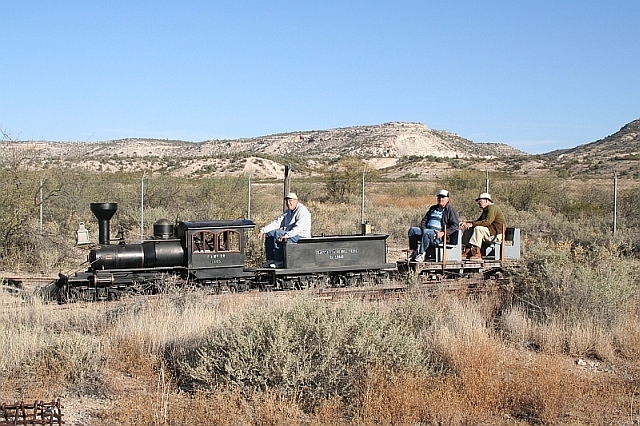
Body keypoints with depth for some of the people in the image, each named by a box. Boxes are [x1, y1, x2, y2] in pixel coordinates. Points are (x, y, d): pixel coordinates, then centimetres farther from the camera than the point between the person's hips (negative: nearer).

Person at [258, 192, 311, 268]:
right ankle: (270, 260, -8)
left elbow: (298, 228, -26)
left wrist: (286, 235, -38)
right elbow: (277, 223, 11)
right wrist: (263, 230, -1)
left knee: (277, 233, -27)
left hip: (301, 236, -9)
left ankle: (279, 261, -25)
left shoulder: (302, 211, -12)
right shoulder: (288, 212, 15)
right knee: (269, 233, -2)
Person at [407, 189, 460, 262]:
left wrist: (443, 233, -19)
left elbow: (455, 226, -6)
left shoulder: (450, 210, 4)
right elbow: (424, 220, 25)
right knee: (412, 230, -17)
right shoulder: (433, 208, 26)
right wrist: (423, 228, 2)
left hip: (439, 235, -7)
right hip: (427, 230, 7)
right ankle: (414, 252, -21)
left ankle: (421, 254, -35)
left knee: (426, 232, -37)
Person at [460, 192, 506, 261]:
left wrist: (472, 224, -25)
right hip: (490, 232, 10)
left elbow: (488, 221, -27)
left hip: (497, 234, -10)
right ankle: (467, 252, -12)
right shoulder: (486, 210, 20)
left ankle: (478, 254, -30)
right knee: (469, 230, 3)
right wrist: (467, 223, 3)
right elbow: (478, 221, 19)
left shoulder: (492, 207, -13)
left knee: (478, 228, -31)